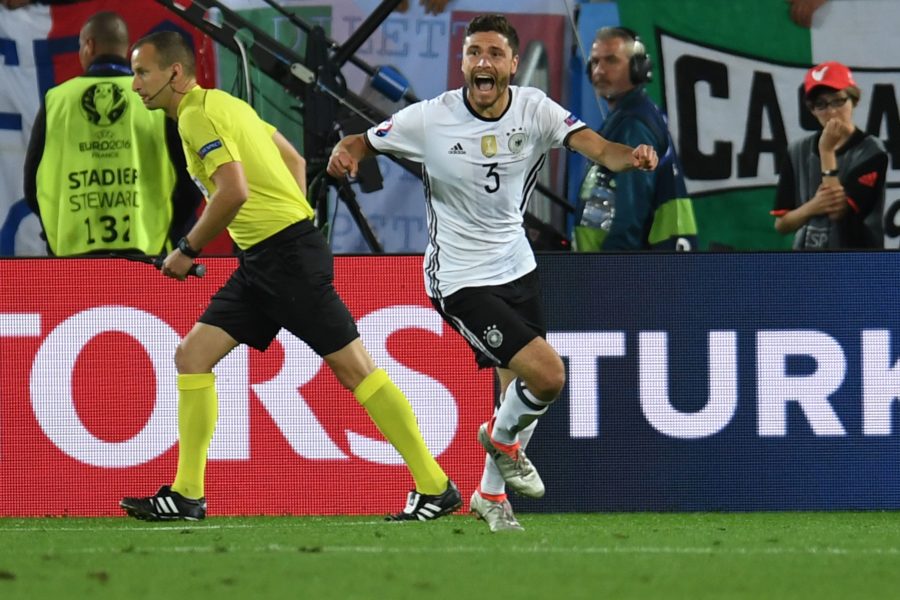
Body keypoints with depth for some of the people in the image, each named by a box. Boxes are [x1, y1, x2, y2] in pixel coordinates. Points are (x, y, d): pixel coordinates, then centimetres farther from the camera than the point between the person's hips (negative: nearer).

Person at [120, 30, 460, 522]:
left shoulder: (198, 115, -12)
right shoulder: (221, 104, 16)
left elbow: (234, 191, -24)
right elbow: (294, 160, 22)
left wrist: (188, 250, -13)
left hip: (288, 256, -10)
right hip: (259, 262, 10)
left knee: (353, 368, -7)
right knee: (191, 357, 5)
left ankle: (435, 488, -3)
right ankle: (186, 495, 5)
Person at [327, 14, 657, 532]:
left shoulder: (535, 109, -7)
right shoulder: (430, 119, -15)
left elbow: (597, 148, -19)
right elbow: (362, 143, -4)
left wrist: (631, 156, -41)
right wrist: (345, 153, -28)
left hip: (517, 268, 5)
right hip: (461, 280, -5)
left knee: (518, 392, 14)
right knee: (548, 374, -18)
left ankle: (491, 493, 37)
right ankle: (502, 439, 14)